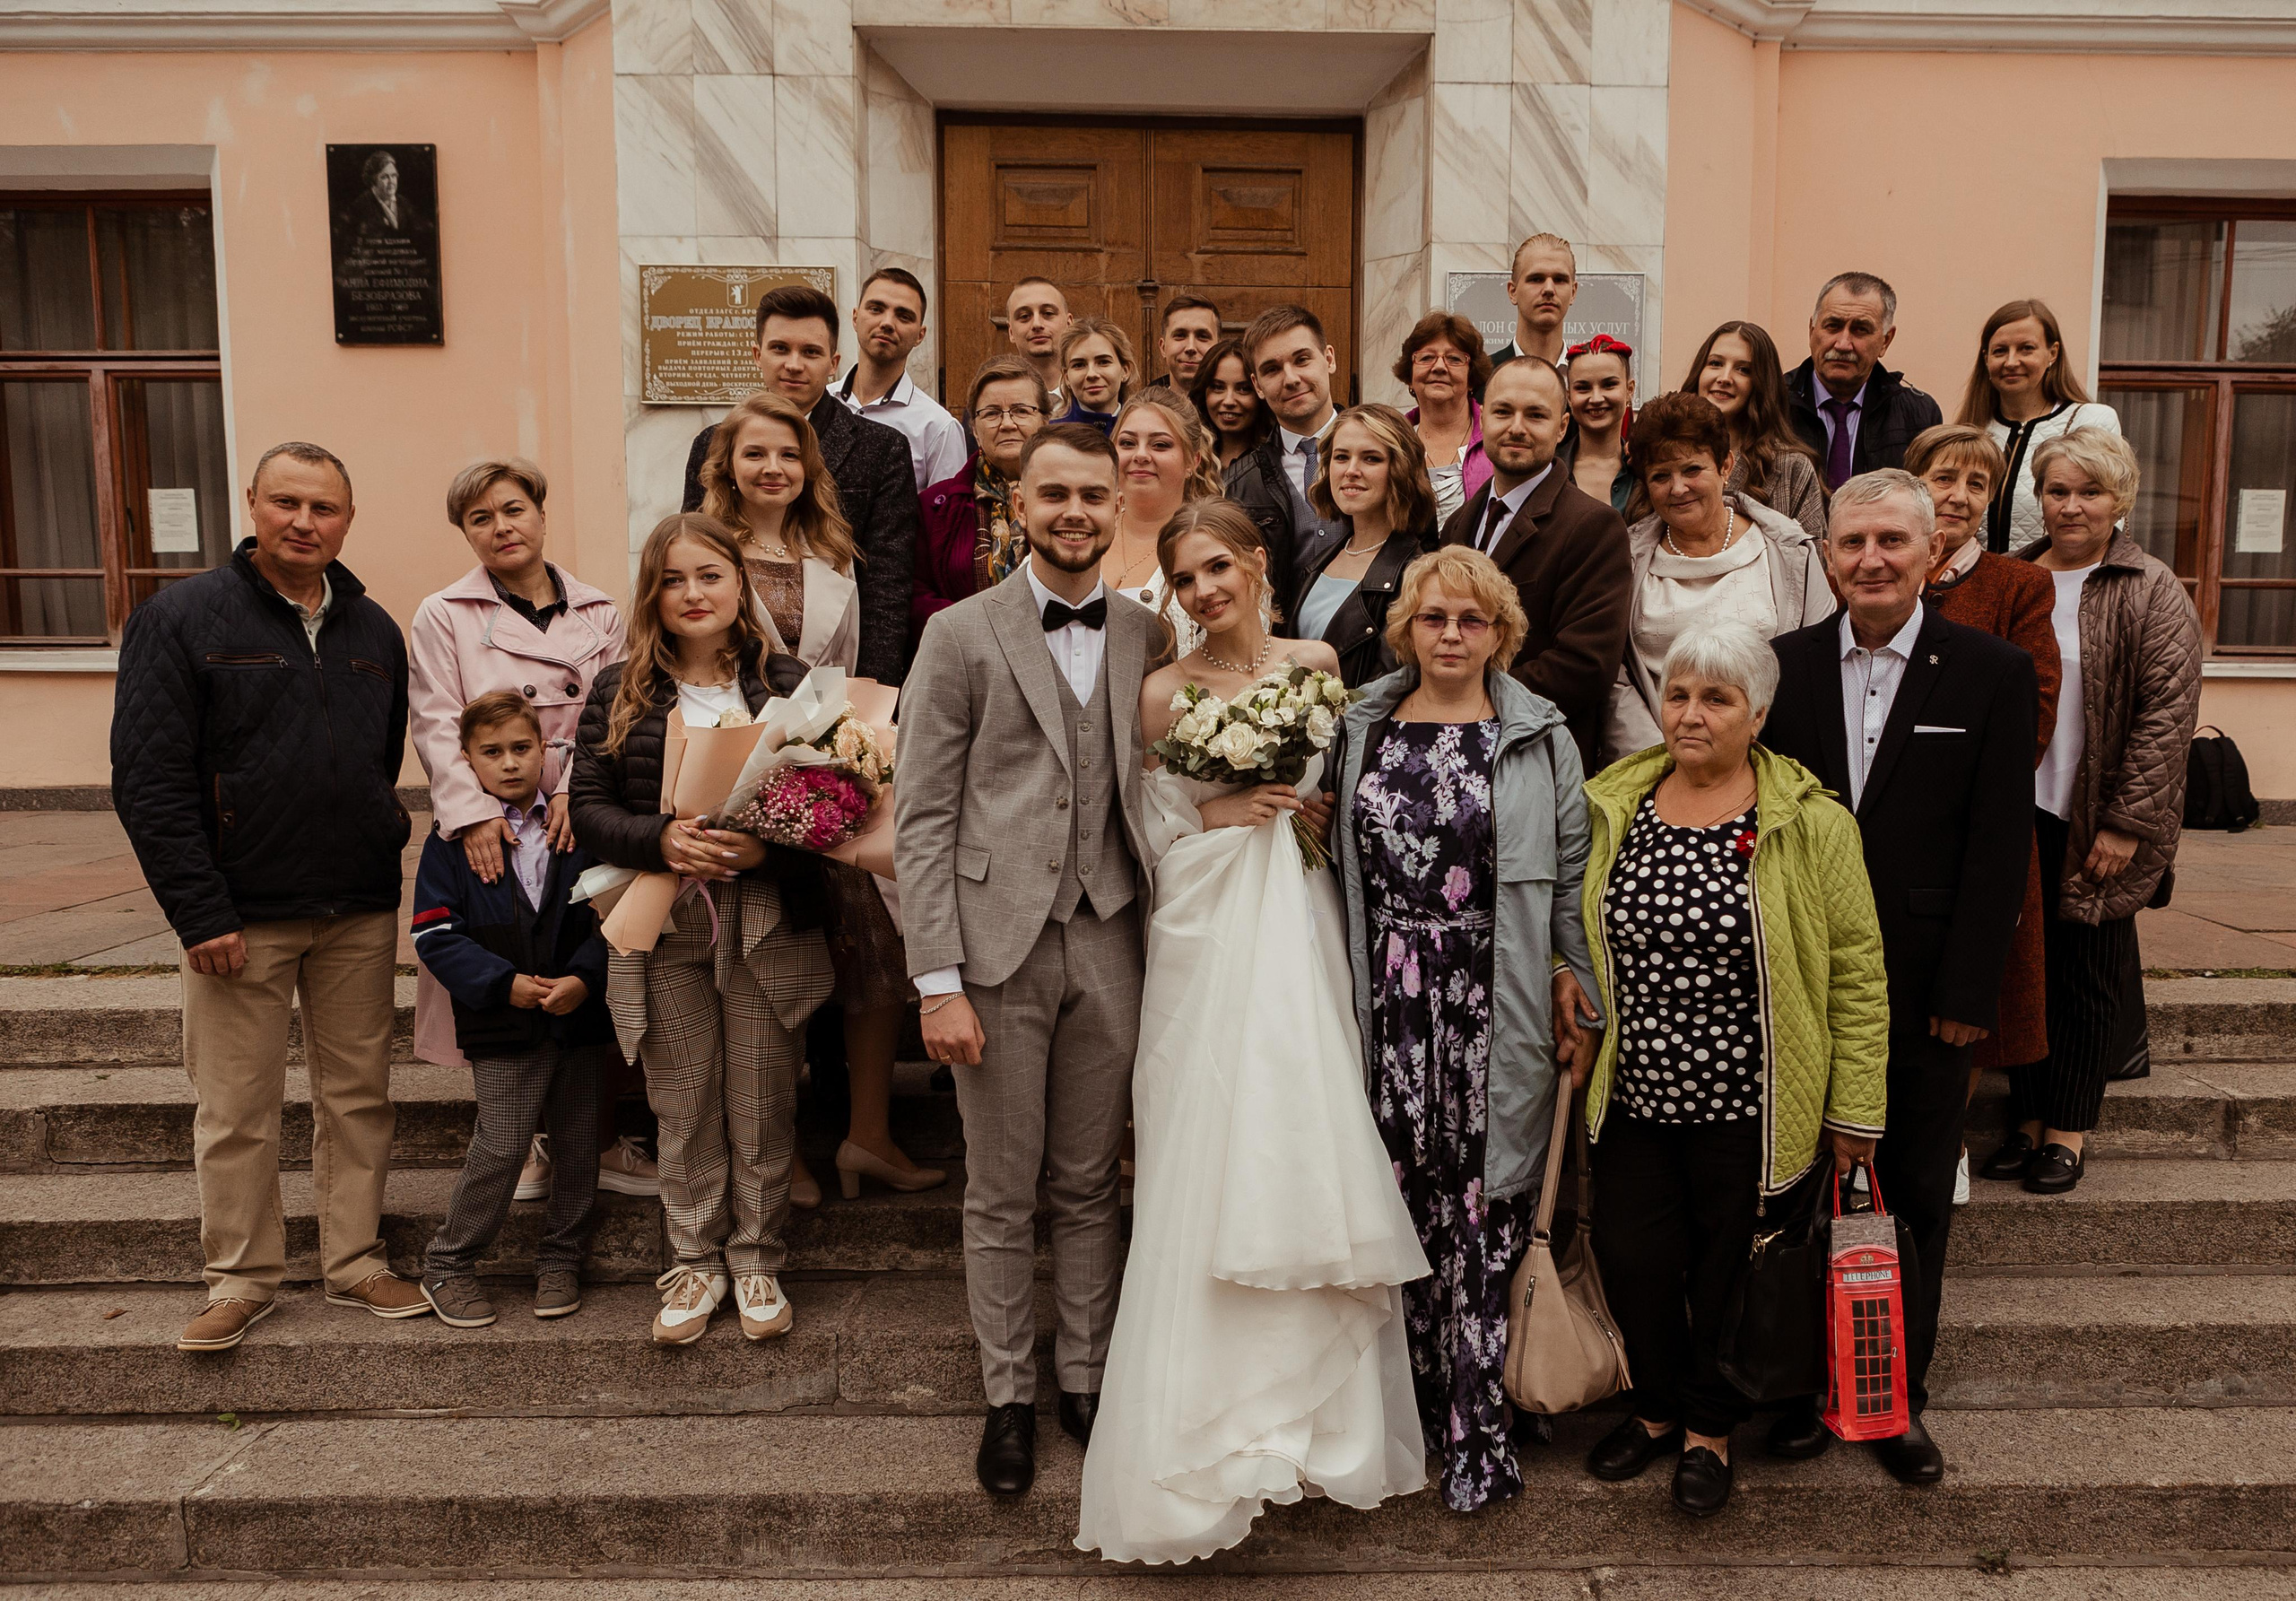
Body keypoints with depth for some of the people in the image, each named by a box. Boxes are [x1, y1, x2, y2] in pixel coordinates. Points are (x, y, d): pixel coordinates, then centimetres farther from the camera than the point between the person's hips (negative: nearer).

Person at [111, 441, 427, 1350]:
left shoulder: (375, 630, 10)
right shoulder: (181, 620, -4)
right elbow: (148, 780, -9)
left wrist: (383, 847, 5)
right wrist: (200, 913, -14)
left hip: (360, 915, 4)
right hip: (241, 916, -4)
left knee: (359, 1095, 10)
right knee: (235, 1111, 5)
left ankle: (355, 1262, 22)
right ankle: (242, 1277, 20)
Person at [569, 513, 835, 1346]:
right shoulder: (619, 691, 5)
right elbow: (588, 806, 0)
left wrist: (766, 846, -20)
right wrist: (661, 839, -18)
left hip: (767, 926, -1)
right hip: (662, 932, 1)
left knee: (762, 1104, 8)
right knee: (683, 1107, 10)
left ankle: (757, 1260, 25)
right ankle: (695, 1261, 26)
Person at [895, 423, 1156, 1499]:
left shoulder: (1147, 636, 7)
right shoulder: (961, 635, -3)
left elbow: (1153, 792, 9)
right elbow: (923, 819, -6)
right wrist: (938, 981, -11)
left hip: (1108, 943, 2)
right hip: (998, 945, -2)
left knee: (1090, 1185, 14)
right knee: (1001, 1193, 10)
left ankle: (1086, 1374, 32)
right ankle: (1008, 1393, 28)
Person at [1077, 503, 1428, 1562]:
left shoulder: (1316, 664, 6)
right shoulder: (1163, 694, 0)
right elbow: (1159, 837, 3)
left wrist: (1299, 816, -5)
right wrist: (1221, 817, -13)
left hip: (1301, 932, 2)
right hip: (1207, 945, -2)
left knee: (1313, 1155, 1)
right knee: (1209, 1170, -2)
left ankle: (1324, 1415, 20)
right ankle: (1213, 1433, 13)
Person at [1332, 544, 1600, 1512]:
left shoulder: (1540, 736, 2)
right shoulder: (1361, 730, 9)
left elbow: (1574, 870, 3)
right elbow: (1341, 862, 11)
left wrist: (1574, 982, -2)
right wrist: (1344, 992, 8)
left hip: (1498, 1013, -2)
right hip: (1393, 1012, 2)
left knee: (1487, 1208, 0)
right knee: (1409, 1198, 7)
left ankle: (1482, 1429, 12)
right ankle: (1425, 1397, 23)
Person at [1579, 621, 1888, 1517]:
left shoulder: (1809, 825, -9)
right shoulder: (1612, 807, 2)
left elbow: (1855, 971, -6)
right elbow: (1575, 931, 15)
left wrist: (1854, 1108, -6)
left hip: (1745, 1109, -3)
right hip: (1633, 1100, 3)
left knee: (1726, 1278, 11)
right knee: (1631, 1262, 9)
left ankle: (1710, 1427, 36)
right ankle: (1659, 1406, 37)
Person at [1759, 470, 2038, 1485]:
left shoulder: (1993, 673, -2)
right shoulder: (1782, 666, 2)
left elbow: (1999, 847, -4)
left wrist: (1968, 993, -8)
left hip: (1924, 990, -1)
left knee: (1914, 1198, 10)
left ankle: (1897, 1399, 27)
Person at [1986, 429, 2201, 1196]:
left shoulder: (2153, 594, -5)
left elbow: (2167, 715, -10)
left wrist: (2127, 824, -14)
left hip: (2099, 824, -4)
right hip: (2017, 814, 4)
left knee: (2088, 974, 6)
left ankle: (2069, 1129, 19)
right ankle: (2027, 1115, 23)